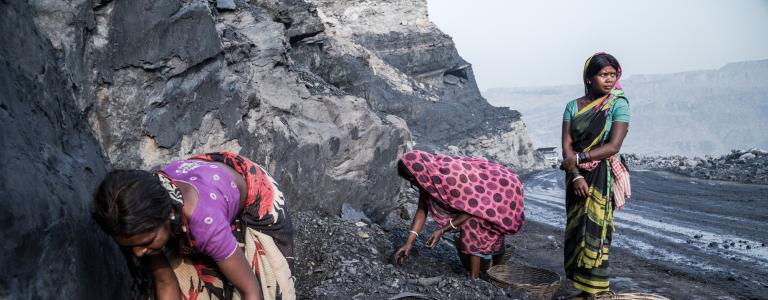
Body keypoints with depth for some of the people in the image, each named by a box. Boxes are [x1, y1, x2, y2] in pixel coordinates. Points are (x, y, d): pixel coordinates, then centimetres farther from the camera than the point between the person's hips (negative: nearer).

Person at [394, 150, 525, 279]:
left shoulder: (451, 177, -37)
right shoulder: (428, 177, -12)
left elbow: (472, 208, -26)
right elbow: (422, 210, -5)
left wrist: (442, 230, -25)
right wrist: (408, 243, -10)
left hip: (503, 190, -8)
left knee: (471, 230, -15)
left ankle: (474, 279, -7)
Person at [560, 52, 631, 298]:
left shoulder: (618, 105, -5)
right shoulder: (573, 106, 6)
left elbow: (614, 146, -14)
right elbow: (567, 145, -2)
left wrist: (579, 158, -16)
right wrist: (576, 176, -15)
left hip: (602, 177, -4)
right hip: (576, 177, 4)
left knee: (594, 230, -6)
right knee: (575, 229, 5)